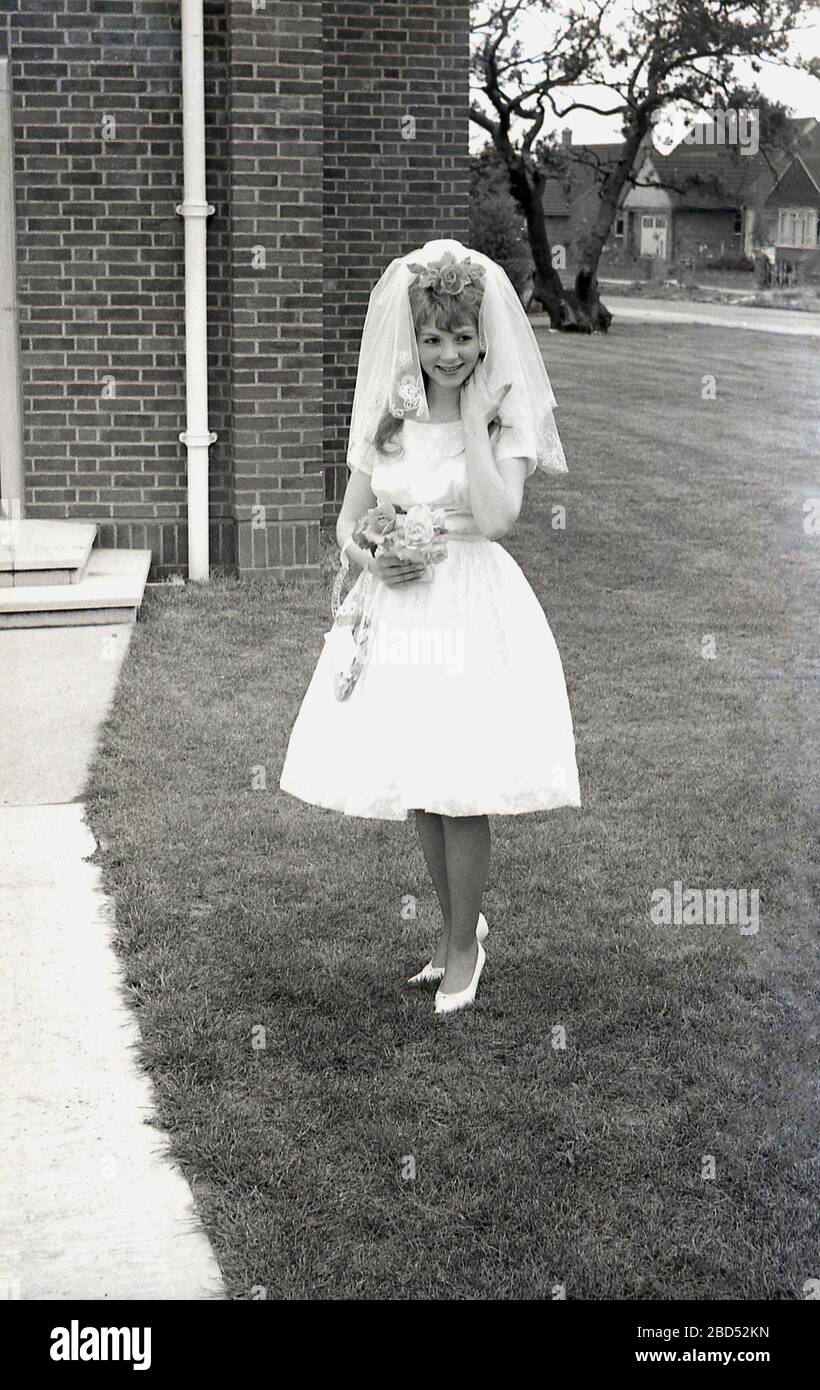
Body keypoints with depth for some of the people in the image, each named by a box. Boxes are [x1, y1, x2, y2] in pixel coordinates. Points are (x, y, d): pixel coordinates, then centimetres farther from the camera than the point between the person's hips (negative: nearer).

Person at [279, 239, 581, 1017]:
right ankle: (456, 929, 31)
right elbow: (348, 523, 11)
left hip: (476, 612, -4)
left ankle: (463, 946, 16)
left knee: (460, 786, -3)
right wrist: (371, 562, -10)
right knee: (417, 787, 12)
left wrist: (474, 419, -15)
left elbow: (497, 518, -20)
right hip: (397, 609, 4)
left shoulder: (508, 417, -4)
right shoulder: (387, 419, 6)